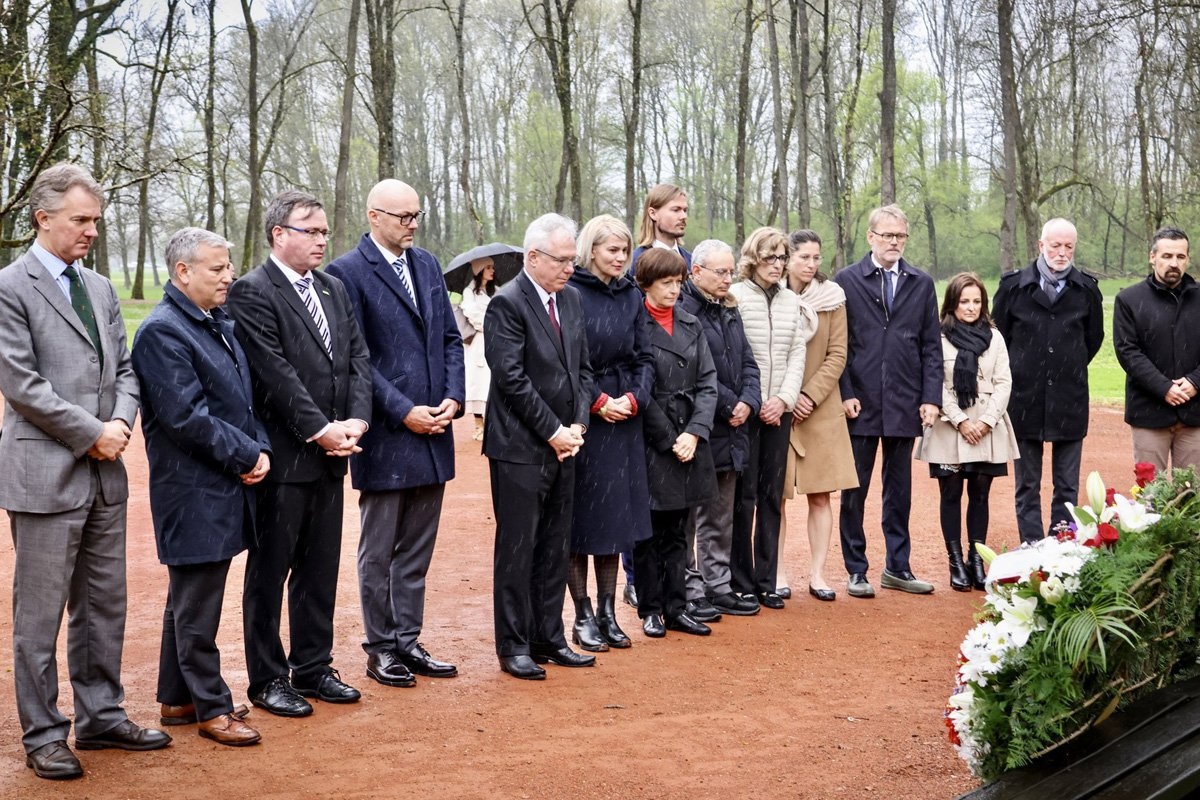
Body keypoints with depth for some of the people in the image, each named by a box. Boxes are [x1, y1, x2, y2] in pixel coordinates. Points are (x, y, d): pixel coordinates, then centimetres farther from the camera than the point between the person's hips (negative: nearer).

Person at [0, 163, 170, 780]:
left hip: (104, 473, 7)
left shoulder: (99, 288, 14)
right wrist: (91, 433, -13)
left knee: (104, 606, 14)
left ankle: (101, 717, 26)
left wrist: (121, 420, -4)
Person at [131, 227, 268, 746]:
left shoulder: (219, 324, 12)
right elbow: (187, 418, -21)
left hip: (225, 488, 9)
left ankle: (177, 699, 28)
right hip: (194, 494, -9)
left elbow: (242, 398, 17)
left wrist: (260, 448, 0)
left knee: (190, 600, 17)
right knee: (197, 608, 2)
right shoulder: (162, 332, -15)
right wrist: (248, 456, -14)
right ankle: (212, 708, 12)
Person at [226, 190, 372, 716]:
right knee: (269, 570, 5)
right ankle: (267, 678, 15)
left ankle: (313, 667, 26)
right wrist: (319, 429, -18)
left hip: (330, 454, 7)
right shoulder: (252, 292, -9)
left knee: (321, 568, 14)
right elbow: (275, 372, -16)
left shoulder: (334, 289, 14)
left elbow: (358, 357, 8)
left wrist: (357, 420, -6)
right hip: (283, 454, -7)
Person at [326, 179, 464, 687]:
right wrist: (404, 412, -15)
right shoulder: (347, 273, -8)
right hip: (384, 436, -6)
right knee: (378, 553, 7)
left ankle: (408, 642, 24)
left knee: (416, 550, 13)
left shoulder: (428, 265, 11)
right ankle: (380, 649, 18)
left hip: (432, 434, 6)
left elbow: (450, 338, 12)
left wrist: (453, 398, -2)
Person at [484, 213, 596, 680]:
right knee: (517, 549, 1)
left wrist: (577, 426, 0)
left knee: (554, 549, 12)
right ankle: (514, 646, 10)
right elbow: (512, 379, -16)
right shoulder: (507, 304, -11)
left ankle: (549, 638, 22)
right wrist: (553, 432, -13)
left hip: (563, 446, 7)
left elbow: (582, 368, 14)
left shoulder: (571, 299, 11)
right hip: (520, 448, -7)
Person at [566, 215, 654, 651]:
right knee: (581, 517, 1)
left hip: (624, 419, 5)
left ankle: (607, 613, 18)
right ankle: (583, 616, 10)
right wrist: (598, 401, -15)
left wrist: (633, 398, -7)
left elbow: (644, 358, 8)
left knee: (615, 518, 8)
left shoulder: (631, 296, 9)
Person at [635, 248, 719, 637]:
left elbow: (707, 382, 5)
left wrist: (694, 432, -9)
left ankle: (676, 607, 19)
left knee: (676, 532, 12)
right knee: (649, 532, 5)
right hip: (650, 444, -5)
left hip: (688, 441, 5)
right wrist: (669, 439, -11)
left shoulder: (691, 325, 9)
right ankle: (651, 609, 15)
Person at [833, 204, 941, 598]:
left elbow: (931, 345, 8)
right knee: (855, 491, 4)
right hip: (860, 403, -2)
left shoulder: (922, 284, 9)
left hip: (905, 404, 2)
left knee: (899, 490, 11)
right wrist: (845, 394, -9)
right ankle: (856, 570, 14)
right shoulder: (847, 280, 1)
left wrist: (931, 397, -1)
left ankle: (898, 567, 20)